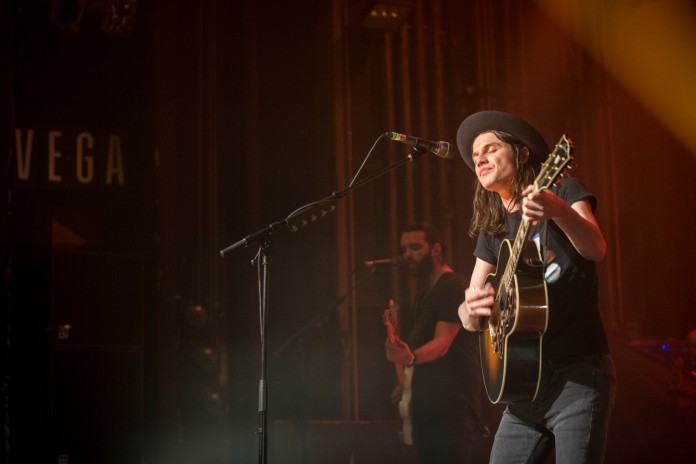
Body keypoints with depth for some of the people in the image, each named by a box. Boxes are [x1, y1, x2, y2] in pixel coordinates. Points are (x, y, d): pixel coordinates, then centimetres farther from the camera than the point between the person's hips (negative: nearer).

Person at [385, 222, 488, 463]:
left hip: (453, 405, -9)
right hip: (426, 404, 9)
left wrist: (411, 357, -41)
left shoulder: (454, 287, -11)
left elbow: (442, 343, -23)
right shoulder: (424, 290, 17)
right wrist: (407, 384, 19)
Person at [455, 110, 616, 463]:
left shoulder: (563, 191, 1)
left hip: (579, 373, -6)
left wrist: (559, 211, -38)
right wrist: (471, 309, -12)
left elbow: (597, 250, -19)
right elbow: (470, 319, 12)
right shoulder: (492, 231, 15)